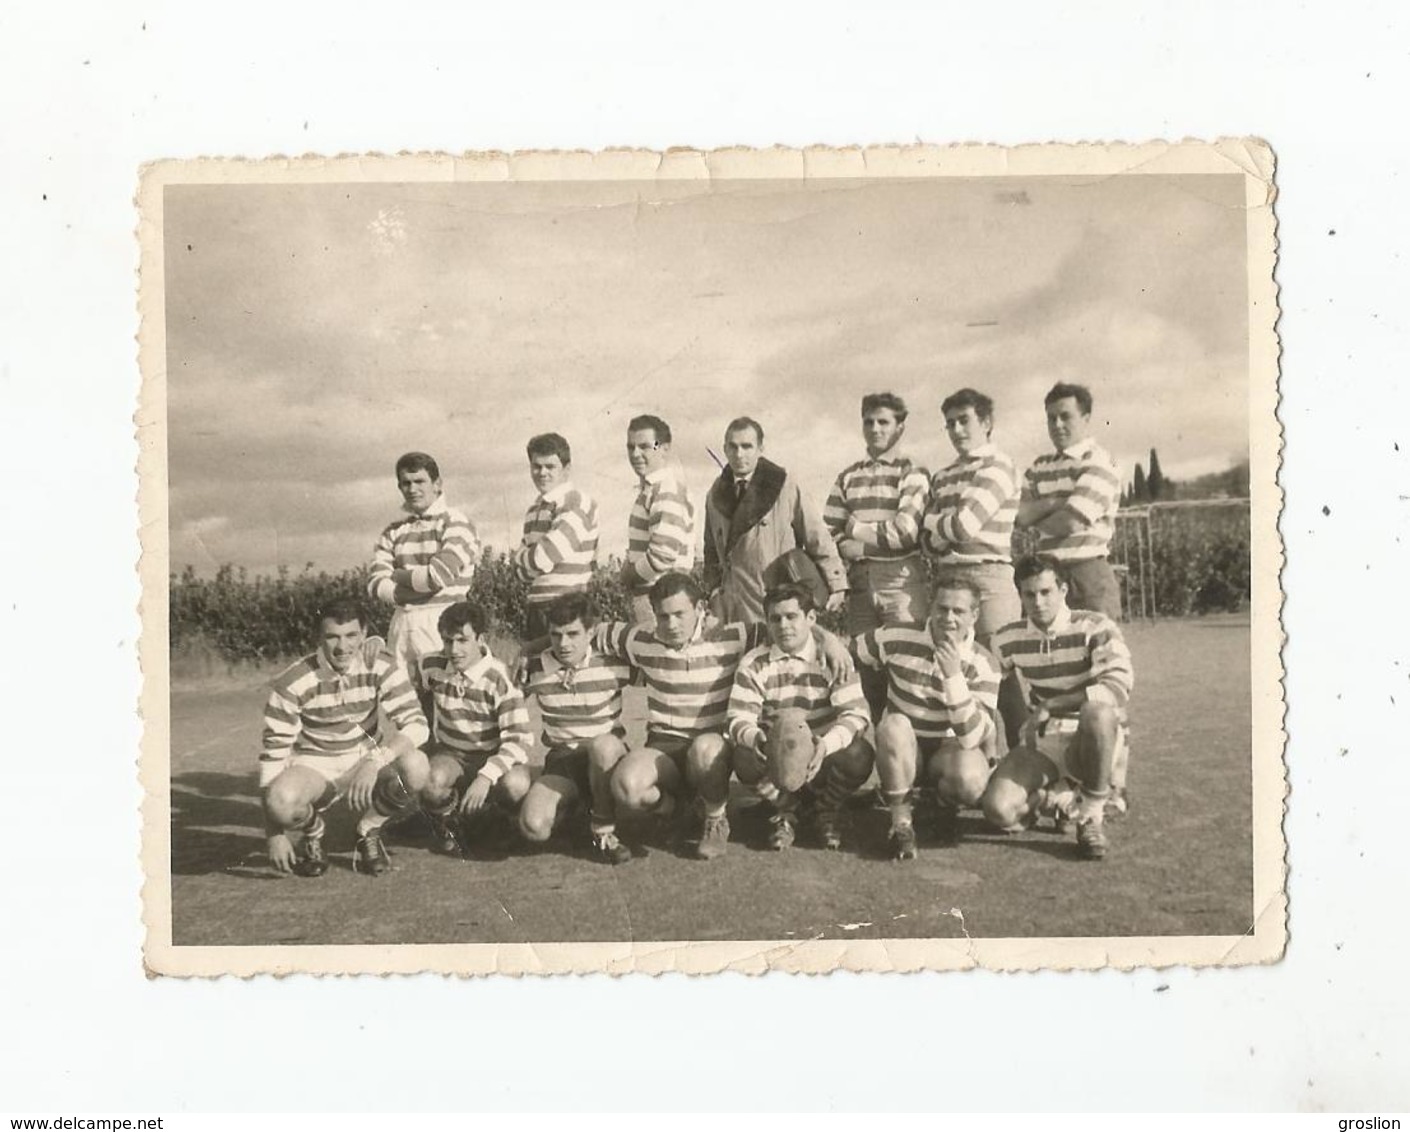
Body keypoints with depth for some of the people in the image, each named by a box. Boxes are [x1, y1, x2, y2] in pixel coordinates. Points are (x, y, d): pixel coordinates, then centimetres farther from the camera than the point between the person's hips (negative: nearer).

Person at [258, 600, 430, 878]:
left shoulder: (379, 667, -13)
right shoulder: (293, 683, -18)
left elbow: (416, 724, -20)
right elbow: (273, 753, -16)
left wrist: (375, 761, -39)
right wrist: (275, 835, -20)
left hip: (366, 757, 2)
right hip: (314, 764, -2)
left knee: (415, 767, -31)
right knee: (282, 800, -37)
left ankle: (369, 832, -1)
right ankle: (312, 837, 2)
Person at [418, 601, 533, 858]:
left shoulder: (499, 680, -20)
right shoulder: (433, 668, -8)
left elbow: (519, 740, -26)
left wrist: (486, 777, -39)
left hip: (494, 757, -2)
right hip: (451, 754, 2)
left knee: (516, 785, -36)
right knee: (431, 780, -35)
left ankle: (481, 822, 0)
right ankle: (446, 823, 2)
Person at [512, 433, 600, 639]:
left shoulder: (578, 506, -11)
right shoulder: (534, 510, 16)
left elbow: (543, 559, -18)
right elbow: (522, 570, 15)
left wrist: (521, 556, 2)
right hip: (536, 608, 8)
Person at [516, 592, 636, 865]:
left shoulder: (614, 664, -7)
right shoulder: (534, 669, -3)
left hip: (609, 755, -1)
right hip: (561, 760, 1)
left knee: (604, 744, -41)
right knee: (533, 827, -28)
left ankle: (604, 832, -17)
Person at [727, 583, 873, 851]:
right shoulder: (754, 664, -3)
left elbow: (856, 713, -18)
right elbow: (739, 718, -10)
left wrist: (826, 744, -38)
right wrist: (754, 737, -36)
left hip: (824, 753, 0)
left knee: (858, 755, -32)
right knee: (745, 759, -32)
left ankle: (827, 812, 4)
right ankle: (784, 812, 3)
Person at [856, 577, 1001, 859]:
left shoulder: (981, 665, -13)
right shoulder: (898, 639, -11)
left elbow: (970, 738, -25)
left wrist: (953, 675, -33)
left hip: (950, 750, 0)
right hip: (902, 751, 0)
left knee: (970, 781, -35)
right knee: (894, 725, -35)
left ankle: (943, 802, 6)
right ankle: (901, 822, -18)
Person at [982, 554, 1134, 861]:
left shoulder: (1094, 627, -11)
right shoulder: (1010, 638, 2)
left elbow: (1119, 688, -25)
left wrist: (1050, 705, -25)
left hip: (1097, 742, -3)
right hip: (1042, 742, 3)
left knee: (1098, 712, -41)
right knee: (999, 809, -25)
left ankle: (1091, 814, -18)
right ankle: (1066, 797, 9)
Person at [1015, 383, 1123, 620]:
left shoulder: (1098, 462, -4)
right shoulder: (1040, 466, 18)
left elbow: (1071, 523, -14)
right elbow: (1019, 514, 5)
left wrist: (1037, 520, 4)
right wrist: (1054, 503, -11)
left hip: (1087, 572, -6)